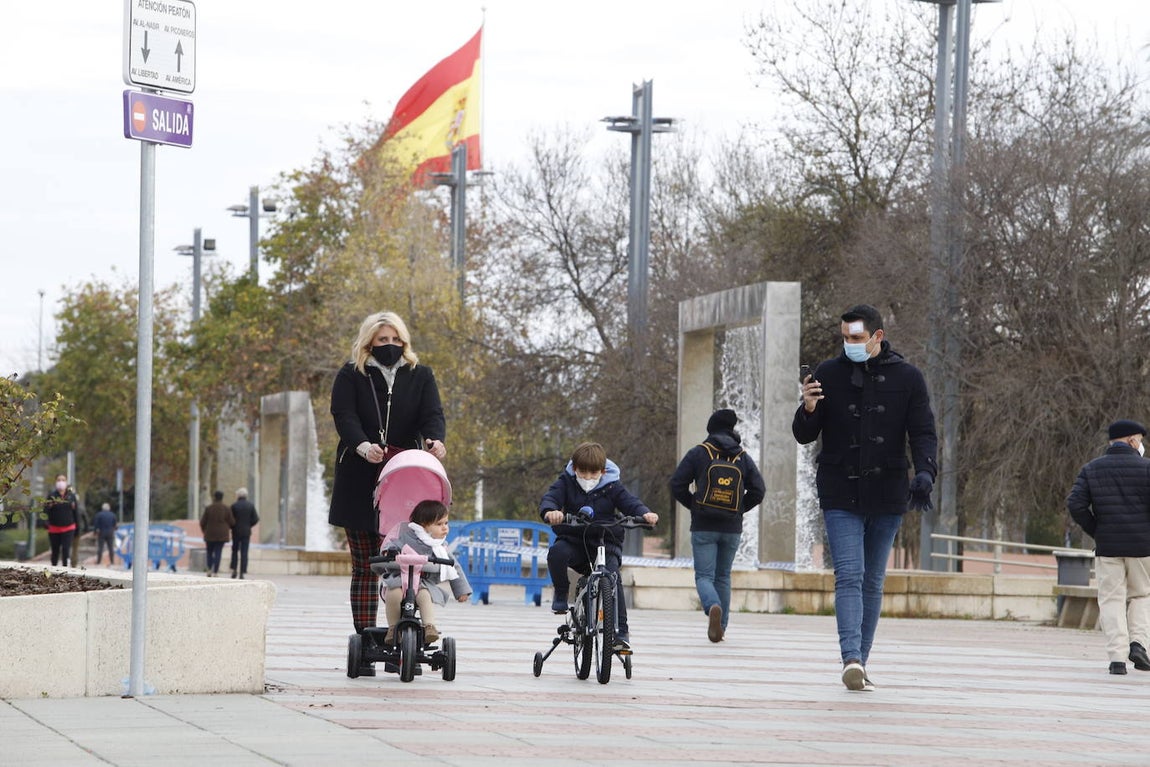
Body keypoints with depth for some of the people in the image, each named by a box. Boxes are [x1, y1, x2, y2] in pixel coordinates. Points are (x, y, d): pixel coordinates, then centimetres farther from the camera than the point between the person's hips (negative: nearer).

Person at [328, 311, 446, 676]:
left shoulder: (420, 376, 11)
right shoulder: (351, 376, 6)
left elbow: (432, 414, -2)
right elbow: (343, 415, -9)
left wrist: (434, 440, -26)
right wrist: (362, 446, -31)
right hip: (359, 483, -1)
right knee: (365, 567, 0)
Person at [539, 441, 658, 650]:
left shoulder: (612, 487, -2)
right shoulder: (566, 482, -1)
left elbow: (630, 502, -11)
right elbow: (550, 497, -16)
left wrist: (645, 514, -35)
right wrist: (550, 511, -41)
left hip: (605, 542, -1)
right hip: (574, 540, 1)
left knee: (612, 577, -24)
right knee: (557, 552, -32)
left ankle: (621, 631, -18)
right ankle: (561, 593, -5)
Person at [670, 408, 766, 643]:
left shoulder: (698, 453, -2)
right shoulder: (743, 458, 5)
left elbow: (677, 485, -6)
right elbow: (758, 490, 2)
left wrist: (693, 504, 9)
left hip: (703, 526, -3)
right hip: (732, 528, 3)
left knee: (704, 576, -3)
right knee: (723, 577, 16)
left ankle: (713, 606, -33)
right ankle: (721, 626, 15)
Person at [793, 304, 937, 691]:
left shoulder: (907, 378, 1)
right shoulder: (828, 374, 1)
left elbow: (923, 433, -1)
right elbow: (804, 436, 4)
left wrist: (925, 472, -20)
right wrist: (809, 410, -19)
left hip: (887, 498, 2)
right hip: (841, 498, -2)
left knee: (873, 583, 9)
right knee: (849, 576, -15)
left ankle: (860, 663, 15)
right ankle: (851, 658, -26)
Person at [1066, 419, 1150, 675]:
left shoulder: (1091, 469, 5)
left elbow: (1075, 504, -5)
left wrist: (1096, 532, 4)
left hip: (1107, 547, 2)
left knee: (1112, 600, 5)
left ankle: (1117, 657, -5)